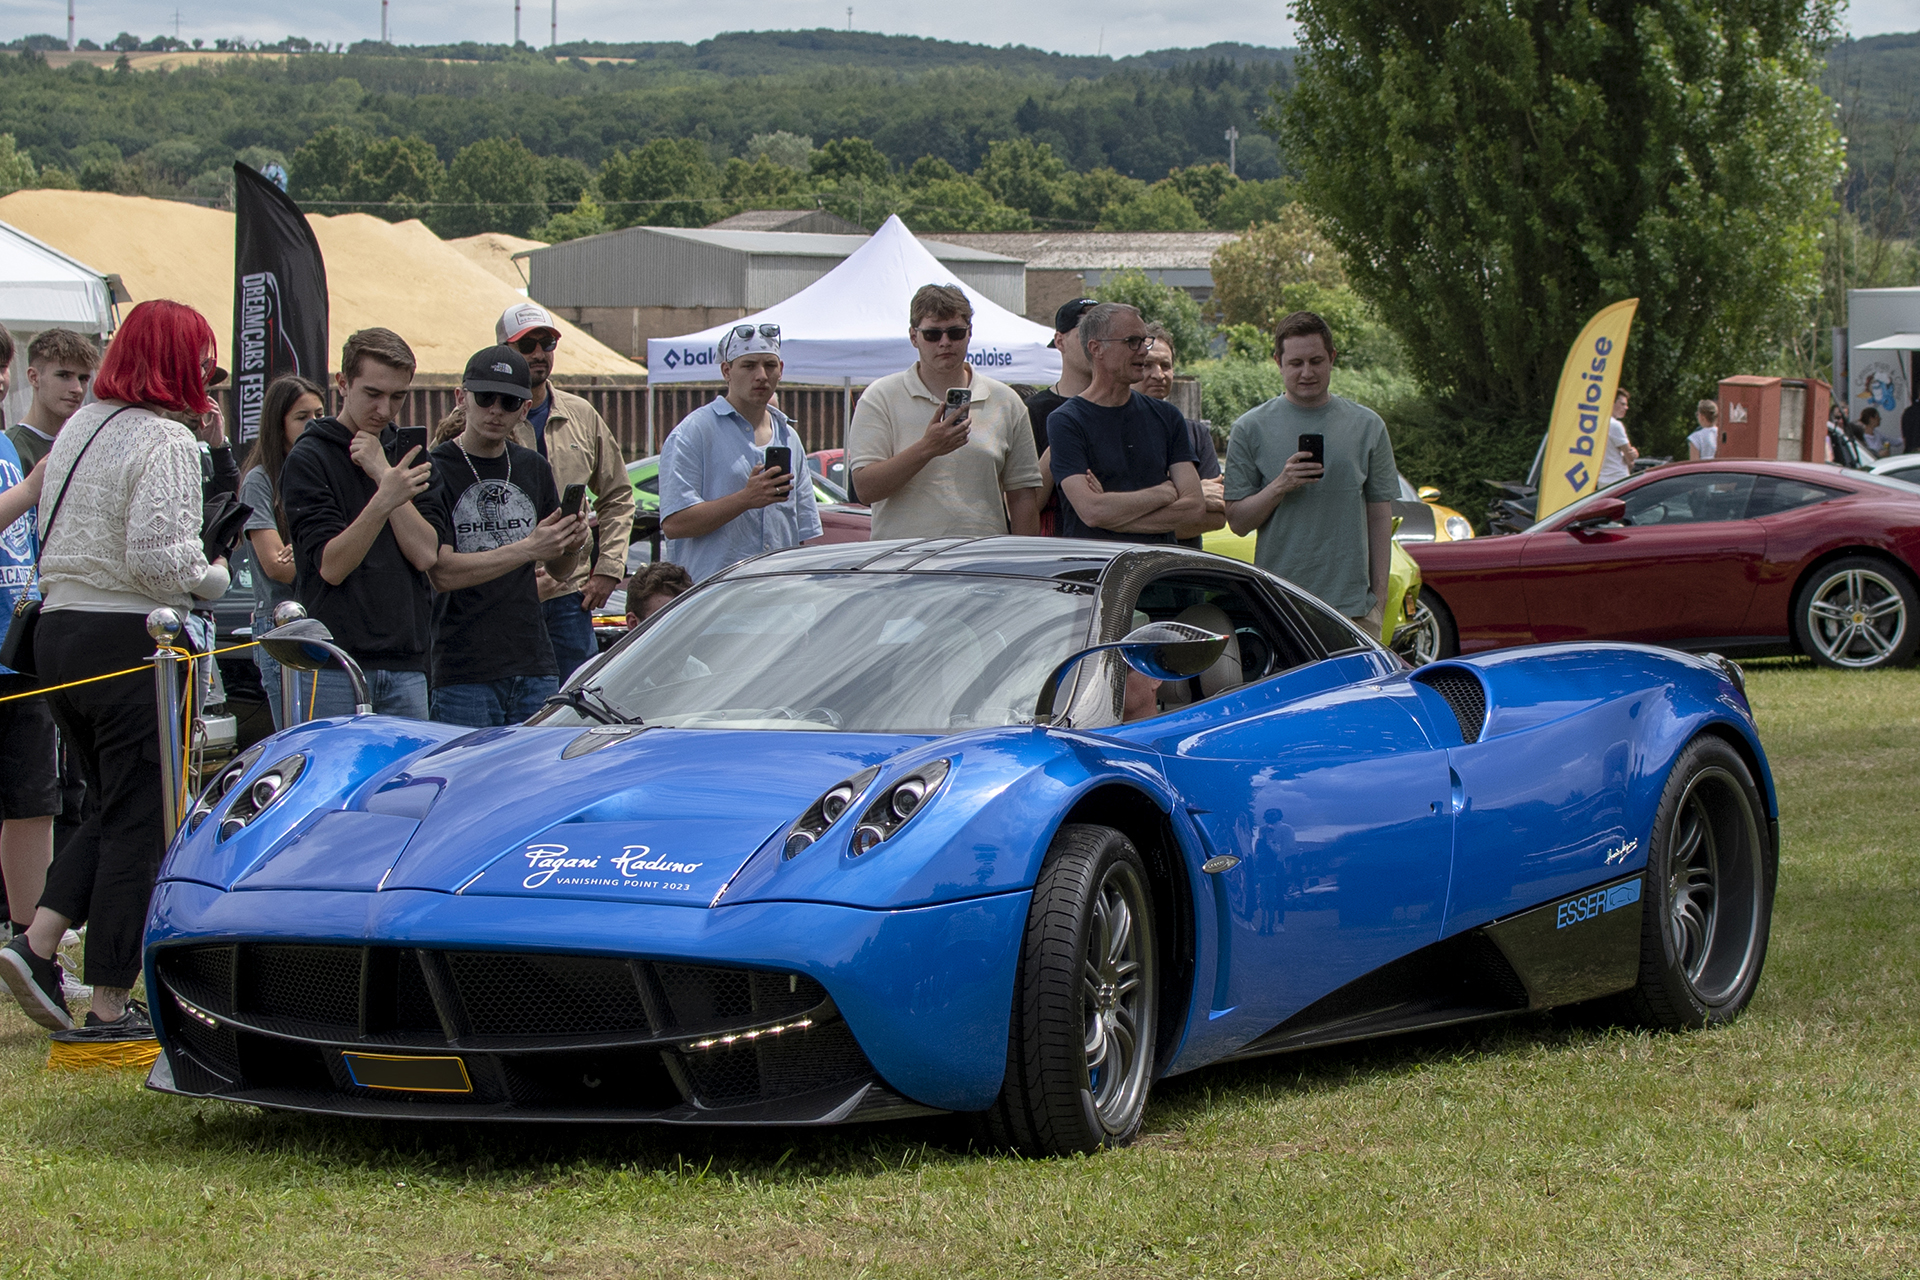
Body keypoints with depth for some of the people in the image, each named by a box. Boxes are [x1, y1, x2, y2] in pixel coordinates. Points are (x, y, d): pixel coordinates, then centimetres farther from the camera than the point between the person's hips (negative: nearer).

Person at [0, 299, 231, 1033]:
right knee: (138, 824, 0)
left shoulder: (79, 428, 13)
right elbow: (158, 555, -21)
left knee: (115, 810, 20)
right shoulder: (165, 440, -13)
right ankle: (110, 1005, 2)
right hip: (132, 642, -8)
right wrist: (212, 579, -3)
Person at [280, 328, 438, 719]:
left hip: (406, 667, 5)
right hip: (335, 666, -5)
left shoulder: (410, 455, 13)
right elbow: (330, 565, -13)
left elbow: (426, 554, -1)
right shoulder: (309, 459, -2)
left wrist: (382, 473, -9)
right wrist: (384, 499, -27)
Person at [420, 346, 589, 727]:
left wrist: (572, 544, -5)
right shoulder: (435, 470, -5)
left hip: (535, 667, 5)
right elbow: (442, 573, -15)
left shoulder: (534, 468, 13)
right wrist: (527, 549, -21)